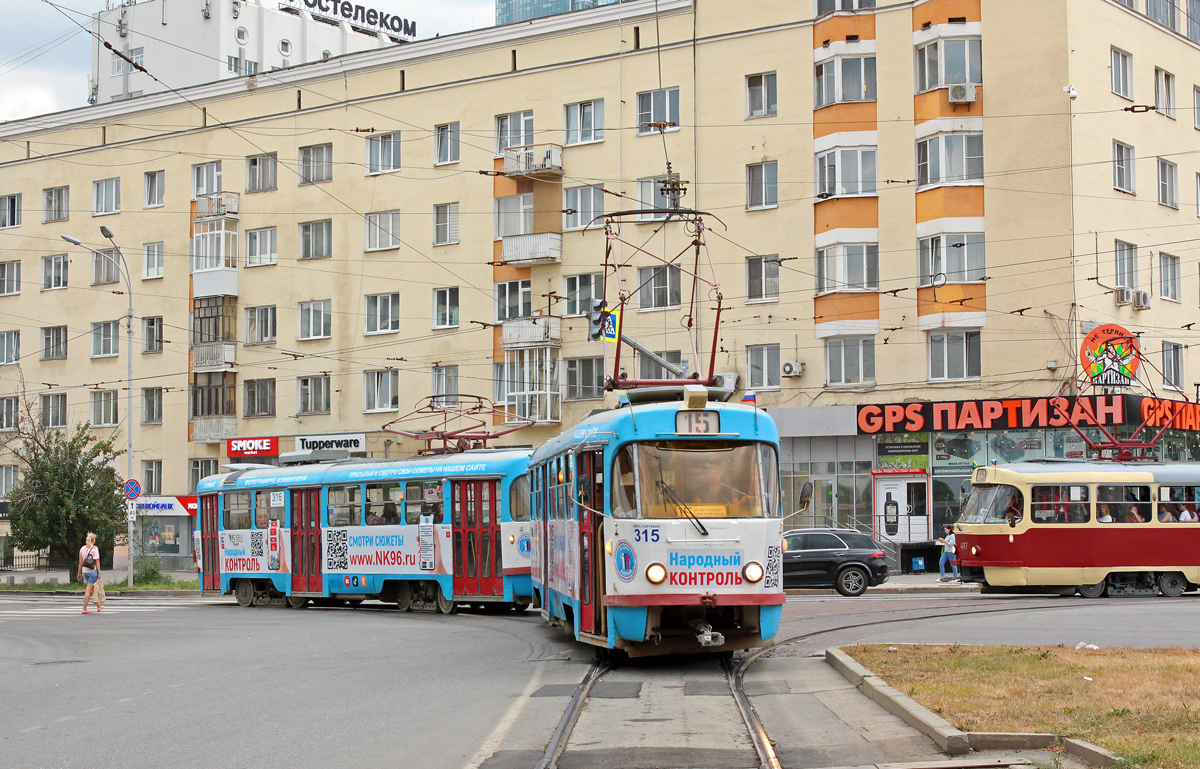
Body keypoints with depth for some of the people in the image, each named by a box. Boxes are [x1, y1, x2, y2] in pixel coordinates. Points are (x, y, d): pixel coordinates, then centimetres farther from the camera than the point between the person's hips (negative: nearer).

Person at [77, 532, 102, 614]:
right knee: (88, 590, -4)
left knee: (93, 589, 18)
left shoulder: (82, 549, 6)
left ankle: (98, 606, 28)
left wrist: (79, 573, 13)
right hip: (92, 571, -6)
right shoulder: (94, 548, -10)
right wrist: (99, 573, -9)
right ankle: (84, 609, -6)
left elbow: (80, 562, 8)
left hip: (85, 571, 6)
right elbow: (97, 562, -12)